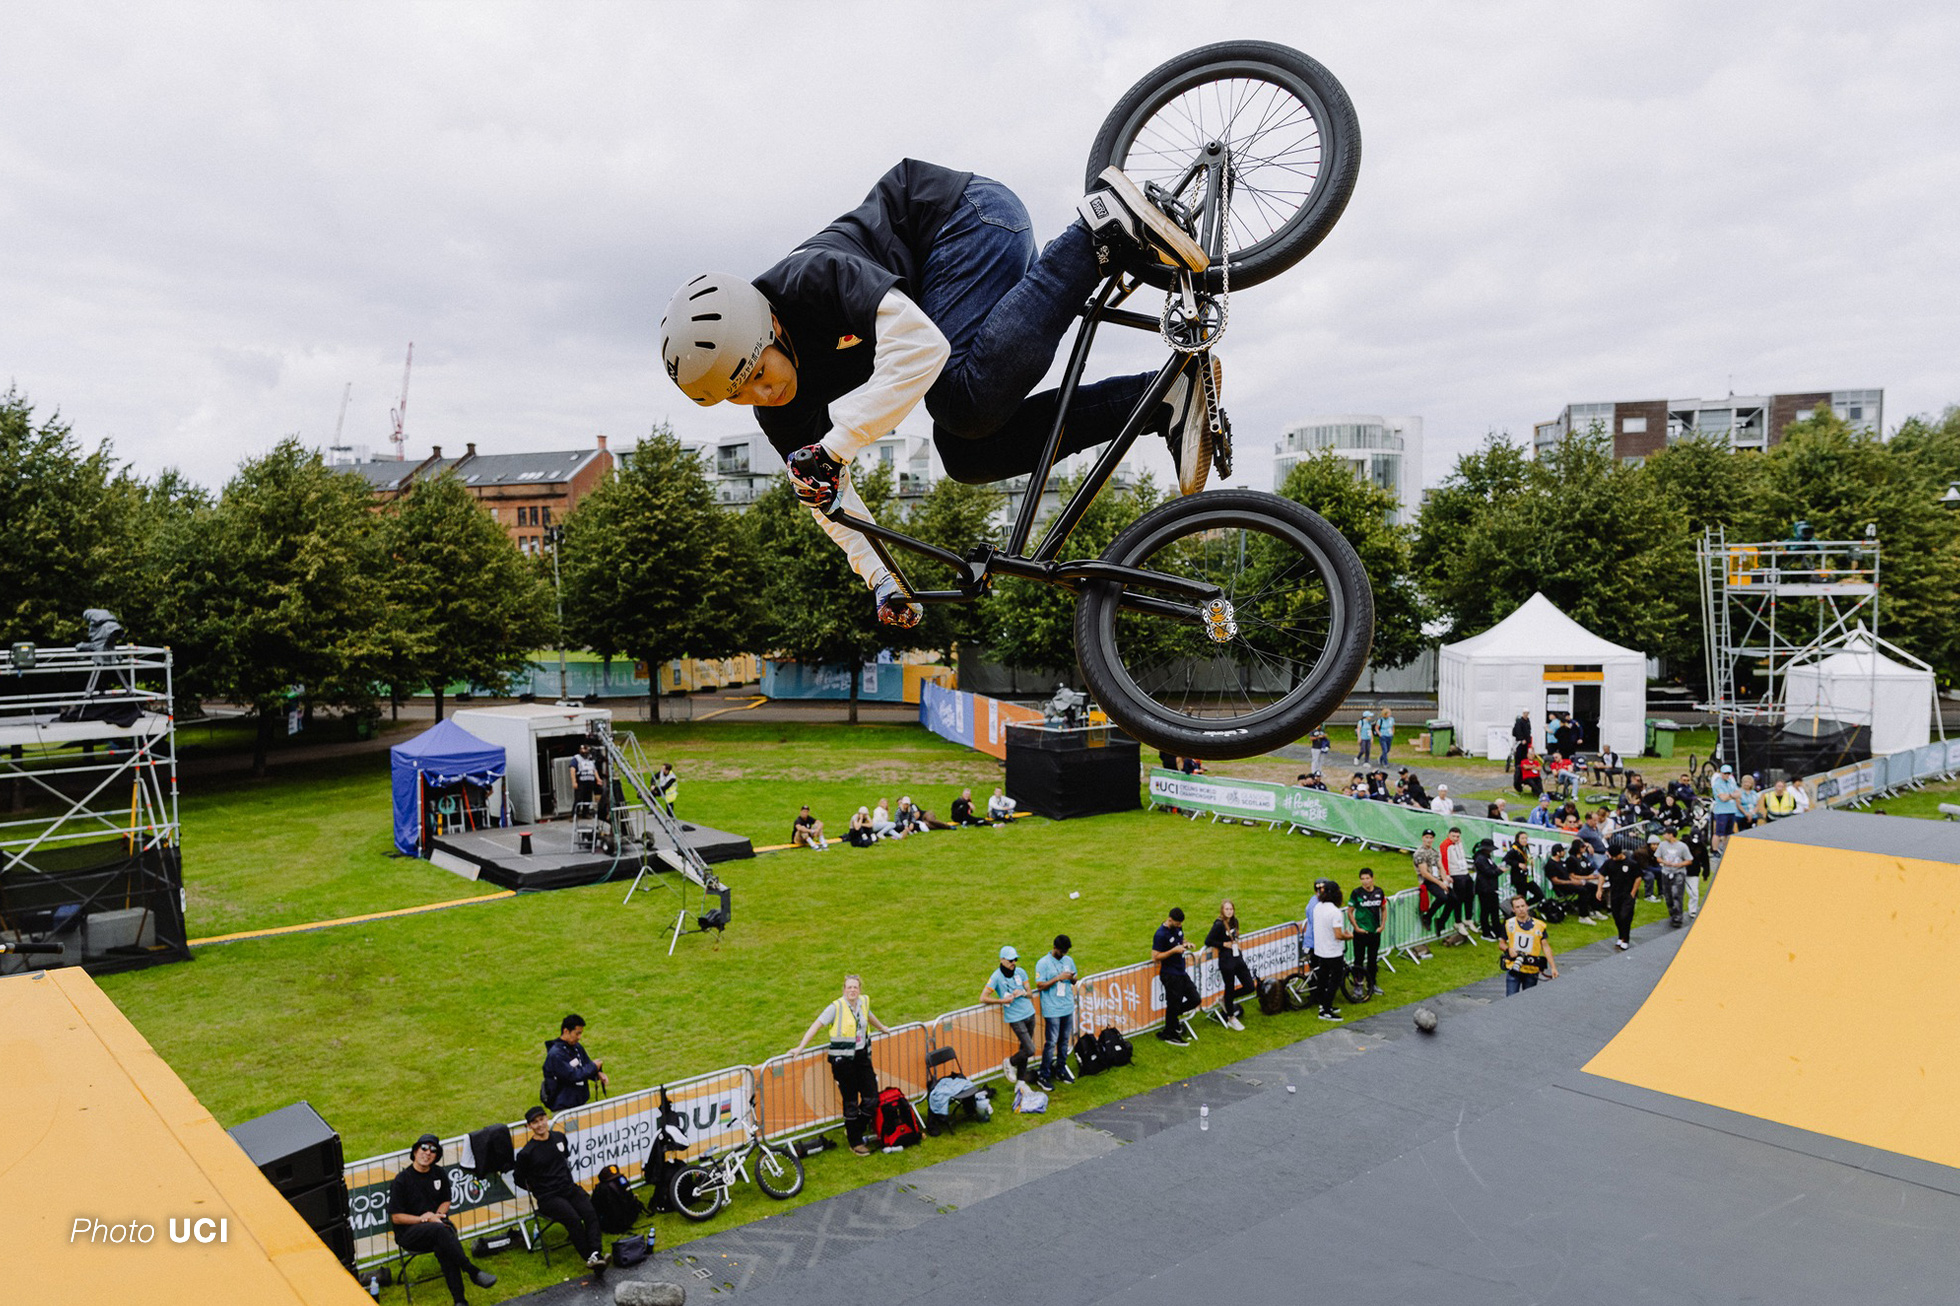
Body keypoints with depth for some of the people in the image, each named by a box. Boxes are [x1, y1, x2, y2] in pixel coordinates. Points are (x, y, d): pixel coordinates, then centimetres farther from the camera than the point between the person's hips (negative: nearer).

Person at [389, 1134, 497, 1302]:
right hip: (409, 1233, -3)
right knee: (440, 1230, -37)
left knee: (443, 1247, -33)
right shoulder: (402, 1180, -5)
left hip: (436, 1225, 4)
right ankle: (473, 1272, -37)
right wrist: (423, 1219, -16)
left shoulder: (438, 1175, 11)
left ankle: (459, 1300, -38)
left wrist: (435, 1216, -2)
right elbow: (396, 1217, -6)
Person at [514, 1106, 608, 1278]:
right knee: (573, 1219, -30)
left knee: (590, 1213, -24)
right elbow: (520, 1180, 5)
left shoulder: (559, 1137, 9)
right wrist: (536, 1190, 6)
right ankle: (590, 1259, -24)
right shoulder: (527, 1153, -7)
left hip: (570, 1188, 4)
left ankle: (595, 1255, -36)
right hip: (548, 1197, -4)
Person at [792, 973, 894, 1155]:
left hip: (862, 1057, 5)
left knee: (871, 1099, 3)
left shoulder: (864, 1001, 5)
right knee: (851, 1103, 2)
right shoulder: (836, 1007, -12)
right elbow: (816, 1025, -13)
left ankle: (854, 1131, 25)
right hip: (843, 1060, -5)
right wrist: (800, 1047, -19)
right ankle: (855, 1142, 18)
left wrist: (882, 1028, 45)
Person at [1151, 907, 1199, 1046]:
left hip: (1181, 972, 8)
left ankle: (1173, 1016, 31)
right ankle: (1169, 1034, 20)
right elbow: (1155, 957, -19)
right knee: (1174, 1003, 2)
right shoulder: (1160, 935, -20)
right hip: (1170, 975, -8)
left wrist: (1185, 944, -1)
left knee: (1195, 999, 11)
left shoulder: (1178, 928, 4)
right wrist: (1174, 950, -24)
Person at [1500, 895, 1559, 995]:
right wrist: (1508, 949, -9)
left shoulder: (1539, 926, 2)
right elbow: (1502, 943, 14)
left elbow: (1546, 947, 3)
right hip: (1513, 969, 0)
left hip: (1532, 972, 0)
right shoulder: (1509, 924, 3)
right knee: (1511, 999, -6)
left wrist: (1553, 967, -3)